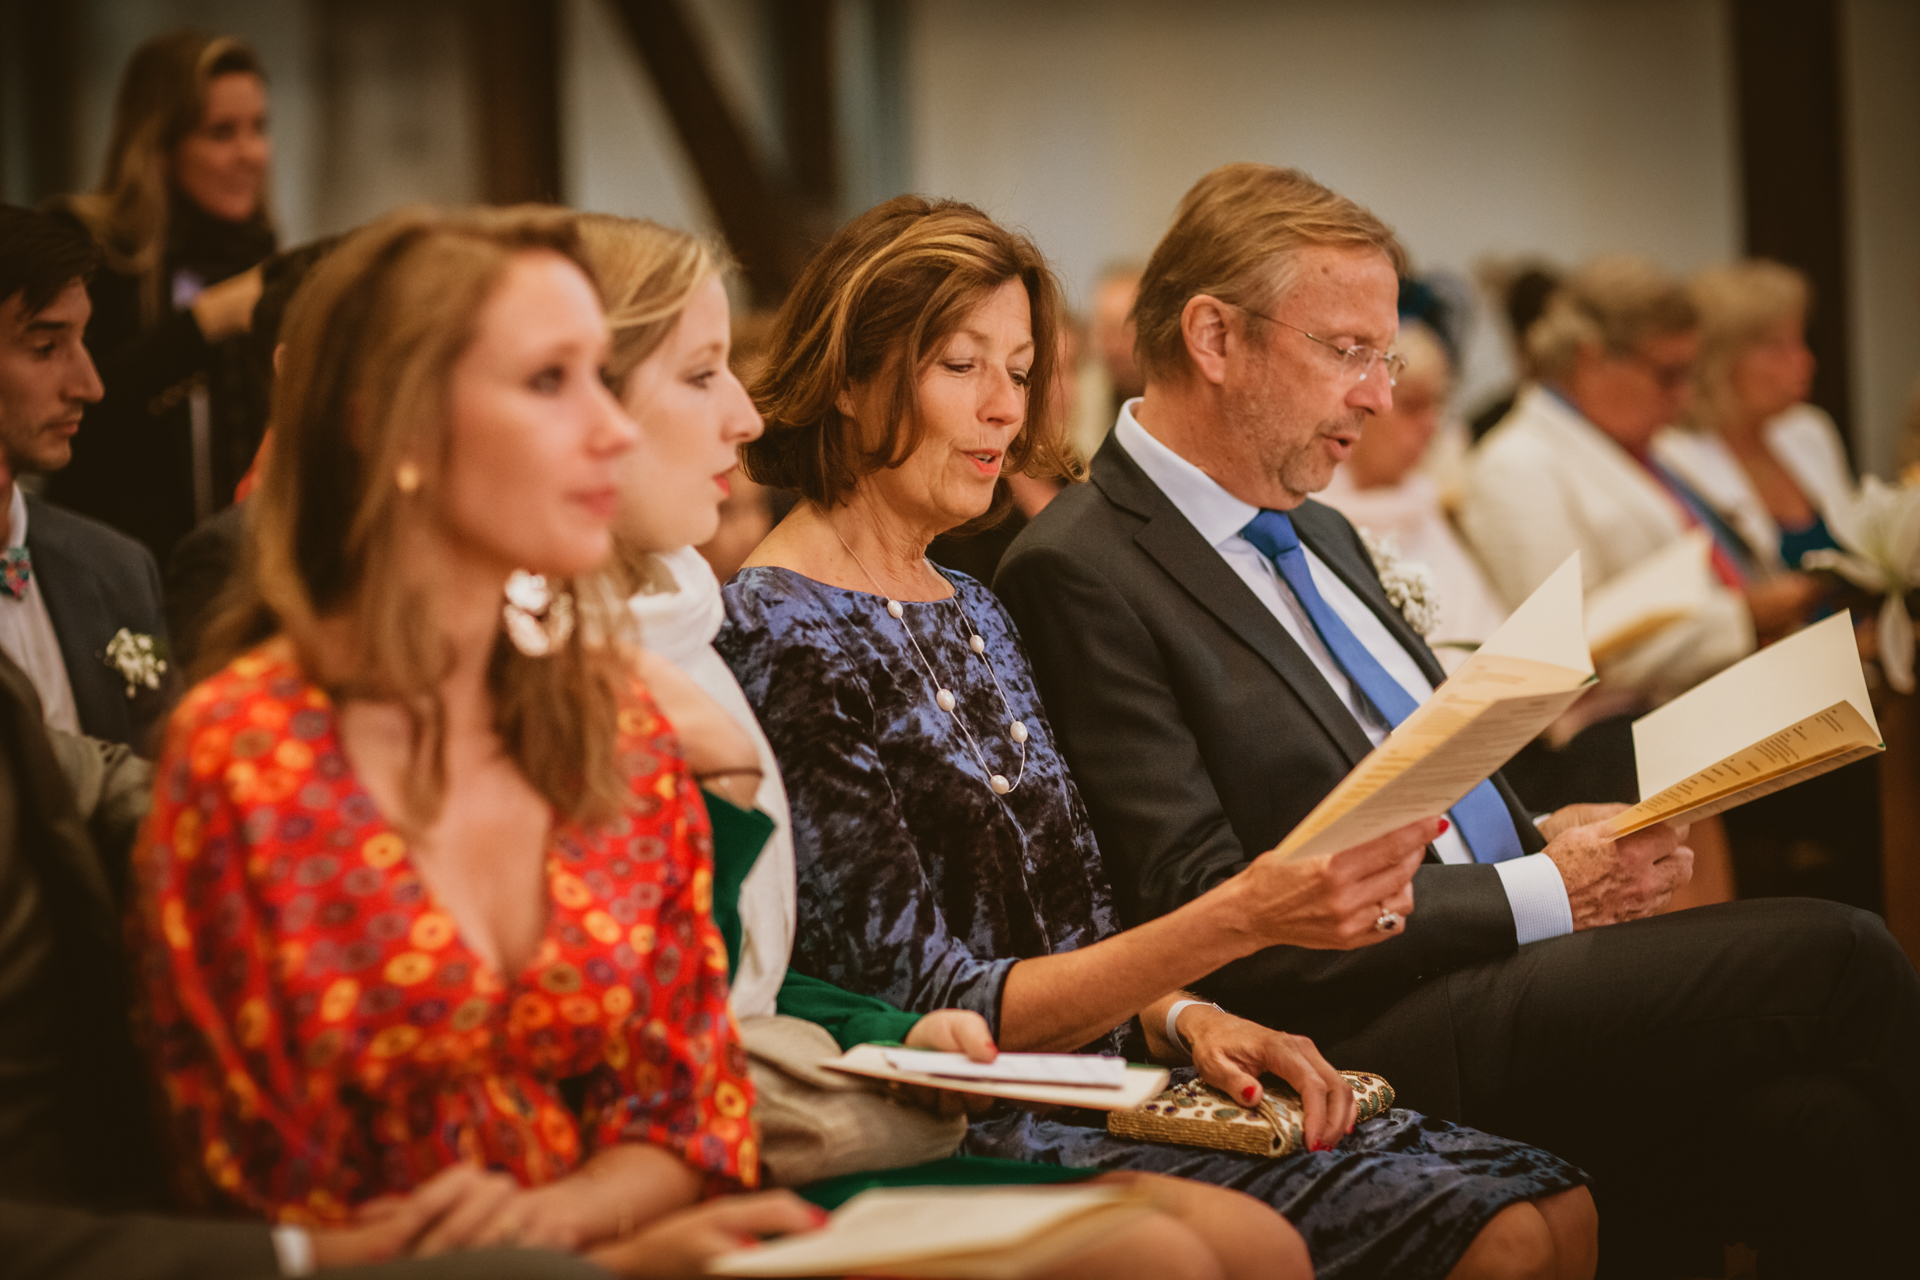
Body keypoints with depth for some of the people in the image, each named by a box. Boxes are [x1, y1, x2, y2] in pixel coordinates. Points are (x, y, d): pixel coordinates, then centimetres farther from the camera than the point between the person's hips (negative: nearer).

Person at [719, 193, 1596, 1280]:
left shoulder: (968, 608, 16)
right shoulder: (783, 639, -12)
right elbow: (930, 1011, -16)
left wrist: (1187, 1019, -5)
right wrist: (1242, 919, -23)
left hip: (1108, 1066, 8)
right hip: (980, 1141, -8)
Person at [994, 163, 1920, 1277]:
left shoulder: (1320, 535, 21)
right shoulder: (1079, 576, -8)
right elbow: (1206, 921, -14)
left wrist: (1552, 841, 4)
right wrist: (1539, 893, -13)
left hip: (1502, 974, 8)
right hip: (1365, 1035, -8)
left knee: (1807, 1117, -21)